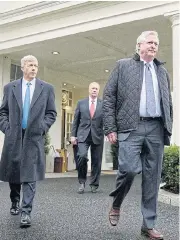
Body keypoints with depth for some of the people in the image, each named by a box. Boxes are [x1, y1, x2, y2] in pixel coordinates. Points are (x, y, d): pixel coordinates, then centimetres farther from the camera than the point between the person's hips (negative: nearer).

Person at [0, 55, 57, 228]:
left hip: (34, 137, -2)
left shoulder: (47, 88, 5)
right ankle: (15, 202, 35)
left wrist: (42, 127, -6)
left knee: (30, 175, -7)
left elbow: (51, 113, 7)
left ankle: (26, 211, -4)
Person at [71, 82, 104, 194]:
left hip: (97, 135, 1)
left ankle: (94, 184, 20)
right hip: (83, 135, -1)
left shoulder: (103, 104, 7)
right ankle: (82, 182, 0)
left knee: (96, 161, 4)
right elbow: (76, 120, 9)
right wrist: (73, 135, 3)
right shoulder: (81, 103, 9)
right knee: (82, 156, -19)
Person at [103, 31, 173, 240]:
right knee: (129, 169, -16)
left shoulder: (162, 71, 20)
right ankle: (116, 204, 15)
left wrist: (168, 128, 11)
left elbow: (168, 103, 21)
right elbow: (108, 97, 2)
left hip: (156, 128, 4)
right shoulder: (123, 65, 9)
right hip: (131, 127, -4)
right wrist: (110, 127, -6)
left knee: (152, 178, 4)